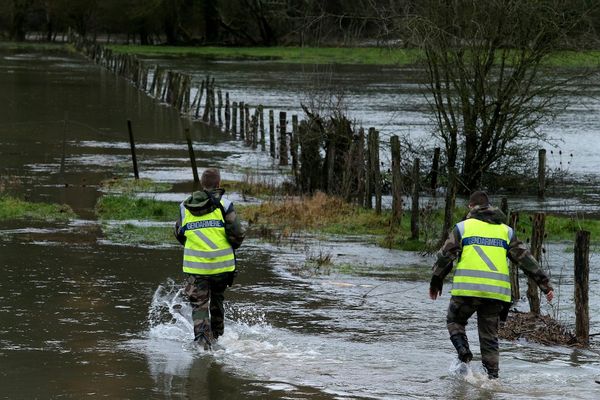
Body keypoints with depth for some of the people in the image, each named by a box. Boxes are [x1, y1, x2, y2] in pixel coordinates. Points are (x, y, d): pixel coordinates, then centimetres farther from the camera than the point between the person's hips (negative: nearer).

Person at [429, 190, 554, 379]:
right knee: (489, 336, 11)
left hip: (468, 287, -3)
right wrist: (545, 284, 10)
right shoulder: (506, 230, 16)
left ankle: (464, 352, -6)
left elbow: (445, 255, 6)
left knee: (455, 320, 19)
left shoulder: (463, 227, 8)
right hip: (497, 290, 3)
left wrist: (436, 282, 18)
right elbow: (525, 259, 11)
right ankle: (492, 377, 6)